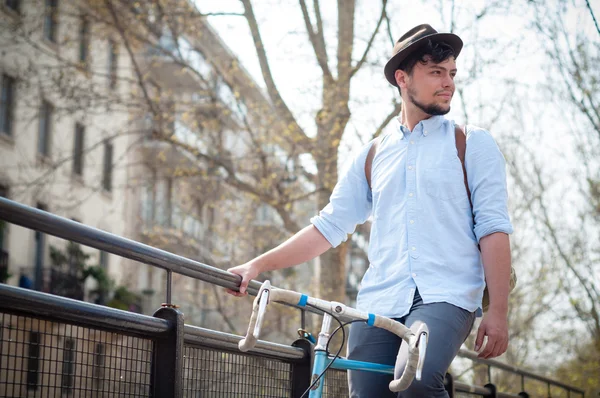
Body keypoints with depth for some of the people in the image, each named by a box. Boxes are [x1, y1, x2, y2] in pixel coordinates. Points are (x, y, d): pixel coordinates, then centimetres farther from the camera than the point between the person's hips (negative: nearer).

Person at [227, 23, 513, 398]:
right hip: (378, 302, 4)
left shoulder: (474, 144, 10)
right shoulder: (373, 155, 19)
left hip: (446, 297, -4)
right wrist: (256, 266, 7)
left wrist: (498, 312, -7)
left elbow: (493, 229, 2)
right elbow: (330, 225, 17)